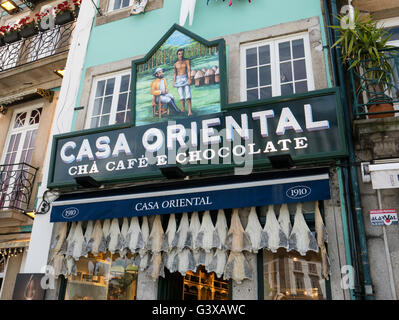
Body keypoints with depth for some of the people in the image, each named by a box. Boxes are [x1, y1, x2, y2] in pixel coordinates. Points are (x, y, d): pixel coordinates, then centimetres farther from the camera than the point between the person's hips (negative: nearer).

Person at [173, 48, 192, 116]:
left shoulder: (187, 61, 4)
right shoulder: (176, 64, 11)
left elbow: (189, 70, -5)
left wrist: (189, 78, -18)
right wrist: (174, 81, 7)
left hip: (185, 78, -2)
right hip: (179, 79, 3)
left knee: (188, 94, -14)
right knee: (181, 95, -5)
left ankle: (190, 111, -20)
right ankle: (183, 108, -5)